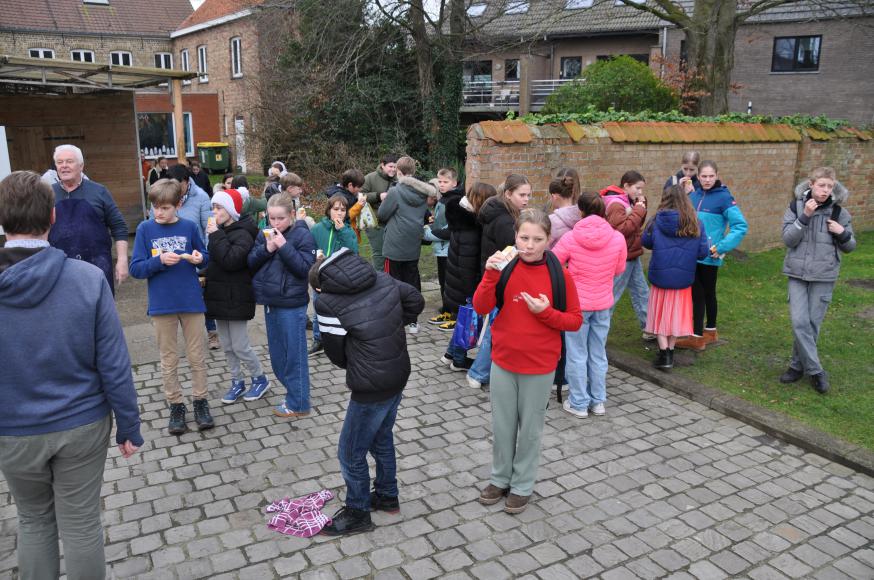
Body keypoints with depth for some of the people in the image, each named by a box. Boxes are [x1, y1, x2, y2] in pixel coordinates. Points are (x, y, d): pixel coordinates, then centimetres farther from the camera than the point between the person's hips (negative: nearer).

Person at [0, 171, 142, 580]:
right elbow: (114, 365, -14)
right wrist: (129, 427, -3)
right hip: (81, 426, -1)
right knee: (81, 525, 13)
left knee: (33, 521, 22)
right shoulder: (88, 278, -17)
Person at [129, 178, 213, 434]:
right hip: (161, 305, 0)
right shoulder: (145, 229, -3)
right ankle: (176, 406, 23)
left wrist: (200, 258, -14)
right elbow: (136, 269, -5)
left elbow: (205, 259, 9)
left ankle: (201, 402, 23)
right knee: (169, 359, 11)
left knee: (197, 356, 9)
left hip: (192, 301, 0)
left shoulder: (189, 227, -1)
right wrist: (160, 261, -21)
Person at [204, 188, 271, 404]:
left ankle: (260, 379, 17)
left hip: (236, 299, -8)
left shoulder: (242, 234, -15)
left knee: (240, 347, -2)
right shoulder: (221, 232, 11)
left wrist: (216, 236, -22)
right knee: (227, 346, 14)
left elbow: (231, 260, -29)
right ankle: (237, 382, 26)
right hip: (219, 296, 8)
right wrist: (206, 275, 6)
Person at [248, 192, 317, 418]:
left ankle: (298, 403, 15)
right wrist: (266, 249, -13)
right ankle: (295, 392, 33)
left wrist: (284, 247, -22)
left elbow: (305, 269, -16)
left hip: (292, 305, -7)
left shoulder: (303, 235, -11)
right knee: (277, 355, 16)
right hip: (270, 302, 7)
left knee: (294, 355, 3)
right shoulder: (265, 234, 6)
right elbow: (251, 263, 4)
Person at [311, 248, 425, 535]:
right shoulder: (381, 278, -1)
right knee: (382, 438, 28)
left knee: (351, 453, 13)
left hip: (370, 388, -8)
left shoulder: (328, 303, -17)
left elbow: (336, 353, -6)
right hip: (400, 375, 8)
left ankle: (358, 513, 30)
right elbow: (416, 301, 11)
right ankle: (387, 496, 45)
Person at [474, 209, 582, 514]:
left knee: (530, 428, 13)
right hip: (503, 362, 2)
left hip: (540, 367, -2)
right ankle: (500, 478, 36)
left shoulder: (560, 275, -10)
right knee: (502, 426, 16)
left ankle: (522, 485, 31)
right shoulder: (505, 267, -5)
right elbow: (480, 307, -12)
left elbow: (575, 320, -5)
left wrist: (546, 312, -21)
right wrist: (491, 274, -25)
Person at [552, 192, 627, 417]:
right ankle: (598, 401, 27)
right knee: (598, 354, 16)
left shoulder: (570, 238, -16)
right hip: (603, 304, 3)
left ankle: (579, 403, 18)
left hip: (576, 303, -3)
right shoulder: (617, 238, -9)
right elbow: (618, 270, 5)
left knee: (577, 355, 9)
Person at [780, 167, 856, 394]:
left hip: (824, 276, 0)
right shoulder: (796, 206, -2)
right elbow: (788, 239, -9)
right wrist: (805, 216, -21)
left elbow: (849, 247, 8)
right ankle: (815, 371, 4)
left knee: (812, 324, 4)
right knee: (799, 322, -8)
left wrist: (843, 234, -14)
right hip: (797, 274, 0)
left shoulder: (838, 211, 0)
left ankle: (798, 365, 21)